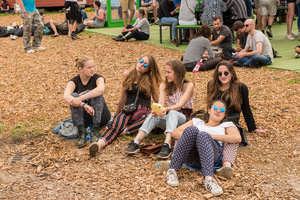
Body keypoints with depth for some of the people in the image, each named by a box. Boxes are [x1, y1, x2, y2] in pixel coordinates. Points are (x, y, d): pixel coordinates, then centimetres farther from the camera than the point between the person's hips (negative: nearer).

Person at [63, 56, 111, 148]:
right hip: (83, 118, 1)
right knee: (74, 95, -24)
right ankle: (82, 133, -32)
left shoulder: (98, 78, -7)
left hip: (100, 116, -1)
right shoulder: (74, 82, -5)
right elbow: (66, 97, -28)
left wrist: (80, 99, -41)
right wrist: (83, 105, -44)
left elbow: (100, 90, -34)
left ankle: (96, 131, -31)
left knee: (97, 95, -27)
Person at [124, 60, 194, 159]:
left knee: (172, 113, -38)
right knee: (154, 115, -29)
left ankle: (167, 146, -56)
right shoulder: (164, 85, 5)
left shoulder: (188, 85, -9)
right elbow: (160, 104, -12)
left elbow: (180, 105, -23)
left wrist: (166, 109, -43)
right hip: (169, 117, 4)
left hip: (184, 118, -3)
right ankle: (135, 143, -42)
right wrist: (156, 110, -36)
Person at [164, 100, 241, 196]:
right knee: (192, 129, -29)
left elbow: (237, 138, 7)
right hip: (191, 158, 1)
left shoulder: (226, 125, 30)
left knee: (203, 135, -33)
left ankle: (208, 179, -55)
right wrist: (189, 136, 1)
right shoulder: (196, 121, 36)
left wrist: (213, 136, 0)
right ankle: (172, 171, -35)